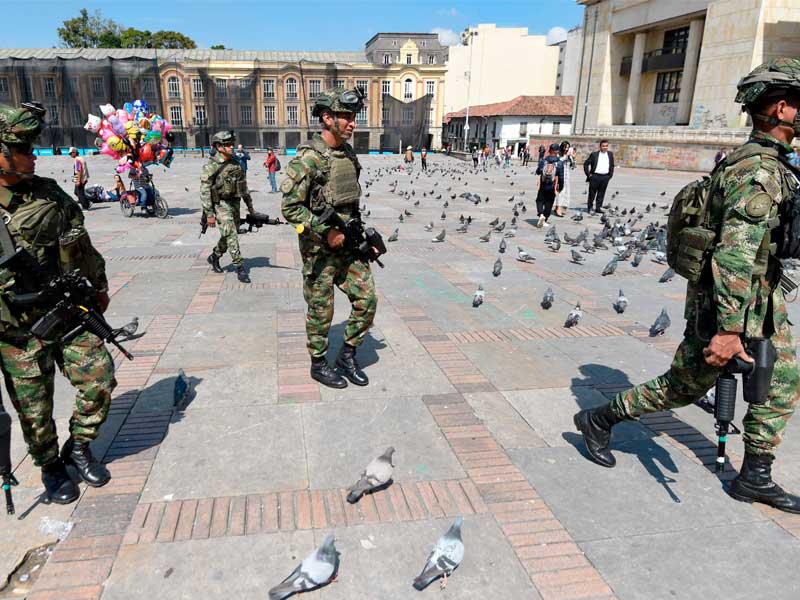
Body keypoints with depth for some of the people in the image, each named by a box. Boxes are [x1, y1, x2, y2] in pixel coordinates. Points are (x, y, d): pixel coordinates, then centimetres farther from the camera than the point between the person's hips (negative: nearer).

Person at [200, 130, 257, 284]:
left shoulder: (236, 163, 8)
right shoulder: (211, 166, -12)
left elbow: (243, 184, 17)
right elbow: (204, 191, -12)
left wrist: (250, 205, 16)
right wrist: (209, 213, -16)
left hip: (235, 203, 7)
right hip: (221, 205, -7)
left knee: (229, 235, 15)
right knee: (231, 236, -10)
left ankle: (214, 257, 38)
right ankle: (240, 267, -6)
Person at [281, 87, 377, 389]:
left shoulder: (348, 154, 8)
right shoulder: (308, 158, -16)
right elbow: (290, 207, -18)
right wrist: (327, 231, -19)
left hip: (348, 243, 7)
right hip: (319, 249, -7)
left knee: (367, 299, 5)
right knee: (321, 312, 6)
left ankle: (347, 355, 23)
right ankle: (319, 364, 26)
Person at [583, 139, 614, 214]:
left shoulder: (610, 154, 10)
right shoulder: (594, 154, -1)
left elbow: (612, 166, 19)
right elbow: (586, 164, 1)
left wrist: (610, 175, 10)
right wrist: (588, 174, -3)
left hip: (605, 177, 3)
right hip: (595, 176, -3)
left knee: (601, 193, 5)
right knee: (592, 193, 3)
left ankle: (598, 208, 11)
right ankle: (590, 207, 14)